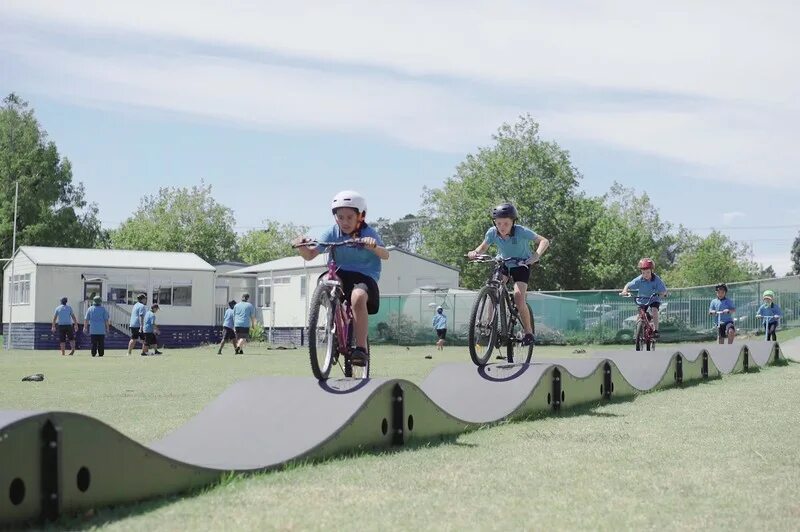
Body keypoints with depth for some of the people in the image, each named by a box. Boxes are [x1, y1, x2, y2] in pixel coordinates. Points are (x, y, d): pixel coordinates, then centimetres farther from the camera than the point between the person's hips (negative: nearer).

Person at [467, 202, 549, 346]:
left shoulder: (521, 232, -29)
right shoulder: (492, 232, -19)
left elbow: (544, 241, -30)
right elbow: (483, 247, -3)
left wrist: (537, 254, -49)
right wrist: (475, 252, -26)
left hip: (521, 265, -4)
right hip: (503, 263, 4)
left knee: (518, 296, -22)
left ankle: (528, 332, -7)